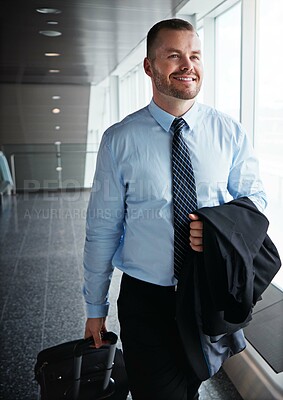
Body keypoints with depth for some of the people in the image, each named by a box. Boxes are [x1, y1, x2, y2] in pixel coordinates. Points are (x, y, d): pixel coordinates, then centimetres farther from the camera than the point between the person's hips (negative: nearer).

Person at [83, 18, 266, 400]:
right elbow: (102, 228, -5)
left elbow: (255, 197, 6)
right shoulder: (119, 140, -10)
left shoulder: (230, 133, -5)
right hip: (145, 300, -2)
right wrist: (95, 307, 3)